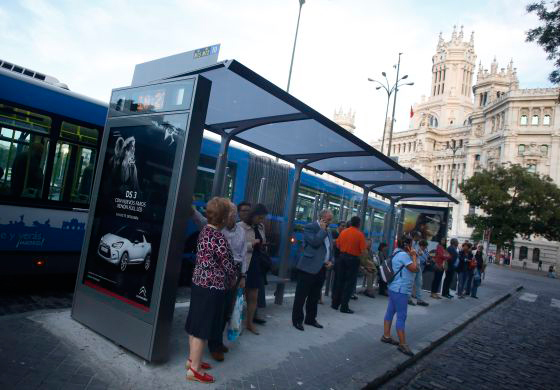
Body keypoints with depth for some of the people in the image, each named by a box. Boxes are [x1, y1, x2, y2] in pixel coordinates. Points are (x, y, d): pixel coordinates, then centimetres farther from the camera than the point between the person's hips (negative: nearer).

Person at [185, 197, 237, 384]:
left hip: (199, 282, 9)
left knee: (196, 323, 19)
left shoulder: (205, 230, 5)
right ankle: (194, 369, 15)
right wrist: (231, 282, 4)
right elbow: (229, 266, -17)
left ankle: (192, 359, 34)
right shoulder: (219, 238, -21)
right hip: (212, 287, -9)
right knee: (202, 327, 3)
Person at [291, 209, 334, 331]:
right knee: (301, 296, 1)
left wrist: (331, 261, 5)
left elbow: (331, 249, 22)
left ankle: (311, 319, 28)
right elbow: (315, 242, -22)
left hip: (322, 268, 8)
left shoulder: (328, 232, 16)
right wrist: (322, 229, -12)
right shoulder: (310, 227, -8)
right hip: (309, 267, -7)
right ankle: (297, 320, 12)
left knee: (314, 297, 16)